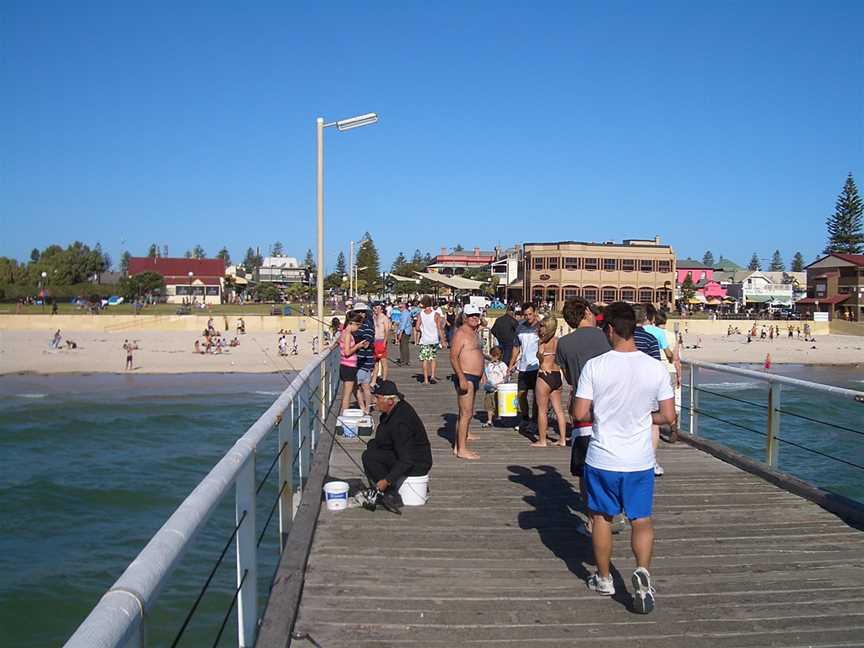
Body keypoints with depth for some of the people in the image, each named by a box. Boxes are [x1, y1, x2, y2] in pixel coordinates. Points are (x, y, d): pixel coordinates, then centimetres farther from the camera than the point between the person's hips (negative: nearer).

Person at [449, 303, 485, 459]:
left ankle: (457, 446, 22)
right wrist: (462, 378, -26)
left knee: (466, 413, 14)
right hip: (465, 377, -10)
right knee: (466, 414, -9)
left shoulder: (474, 333, 17)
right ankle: (462, 450, -4)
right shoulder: (461, 333, -13)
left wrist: (482, 375, 24)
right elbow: (453, 357, -20)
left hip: (473, 378, 10)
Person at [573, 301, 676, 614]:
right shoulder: (656, 368, -7)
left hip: (602, 459, -1)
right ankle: (643, 570, -8)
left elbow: (580, 414, -12)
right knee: (641, 520, 14)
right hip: (640, 460, 1)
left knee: (602, 517, 16)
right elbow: (669, 416, -3)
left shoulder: (594, 366, -13)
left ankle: (603, 579, 28)